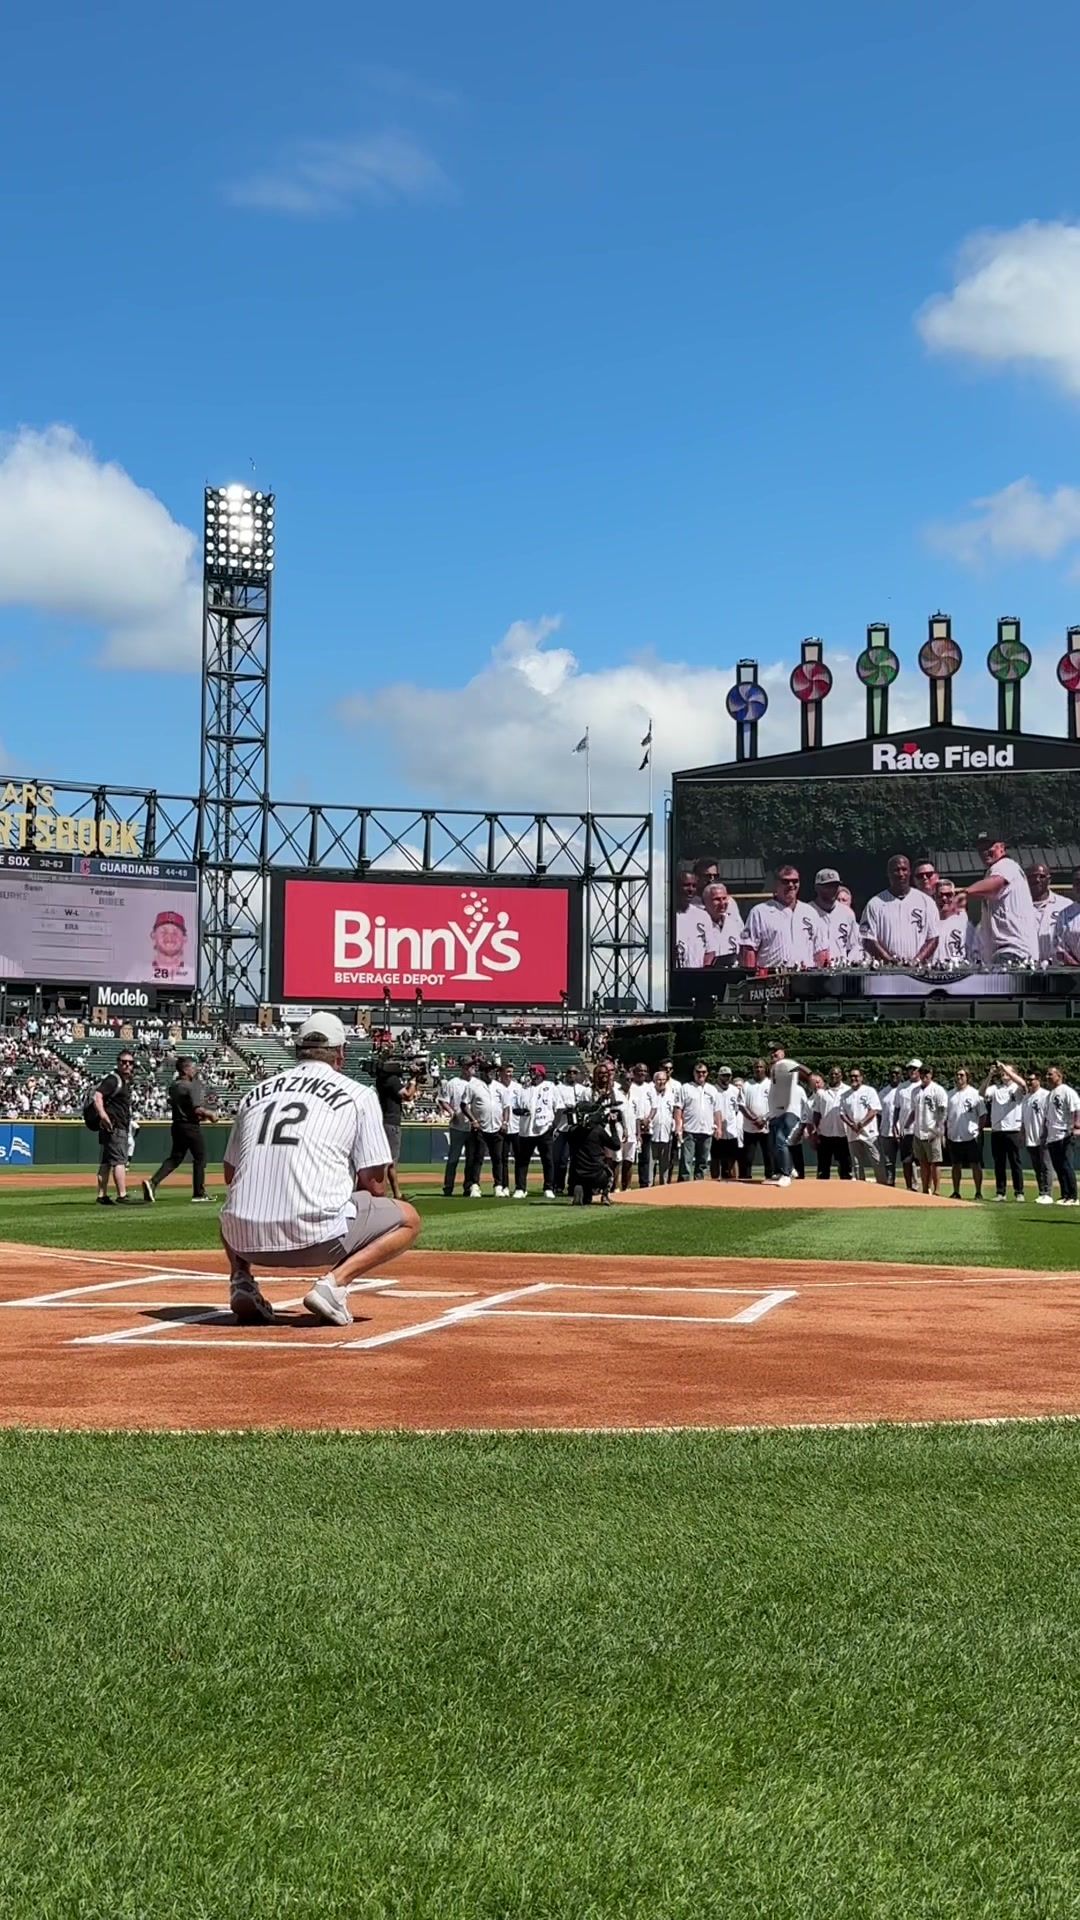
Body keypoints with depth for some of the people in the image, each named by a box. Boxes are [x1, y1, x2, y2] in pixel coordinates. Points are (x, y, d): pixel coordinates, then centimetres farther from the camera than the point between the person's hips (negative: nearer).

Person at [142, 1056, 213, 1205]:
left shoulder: (173, 1086, 10)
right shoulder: (191, 1086, -16)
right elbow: (197, 1110, -23)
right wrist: (210, 1113, -4)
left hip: (177, 1125, 8)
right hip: (191, 1126, -8)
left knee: (175, 1158, 11)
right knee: (200, 1158, 6)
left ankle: (153, 1182, -8)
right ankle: (199, 1193, 9)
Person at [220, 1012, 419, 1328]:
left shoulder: (255, 1092, 20)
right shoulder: (357, 1094, 8)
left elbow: (230, 1175, 25)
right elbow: (372, 1184, 5)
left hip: (245, 1240, 5)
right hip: (313, 1238, -5)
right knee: (407, 1219, 16)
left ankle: (242, 1278, 10)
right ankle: (335, 1282, -6)